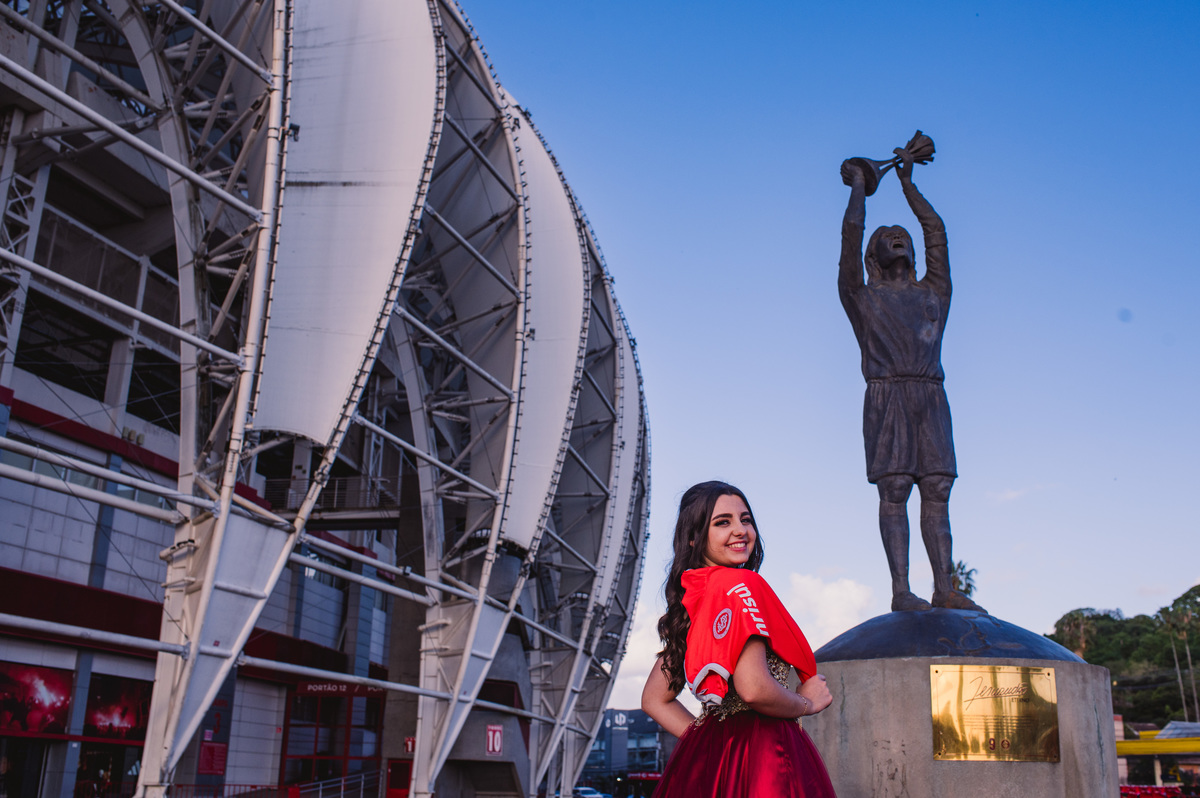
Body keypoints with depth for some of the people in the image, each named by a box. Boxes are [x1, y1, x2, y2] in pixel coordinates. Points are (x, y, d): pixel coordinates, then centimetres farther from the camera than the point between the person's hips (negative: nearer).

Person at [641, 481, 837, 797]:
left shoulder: (691, 597, 11)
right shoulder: (739, 585, -13)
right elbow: (753, 688, -24)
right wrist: (807, 703, -5)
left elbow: (655, 700, 13)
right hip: (761, 758, -8)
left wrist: (710, 738, 6)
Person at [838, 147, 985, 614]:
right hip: (887, 396, -3)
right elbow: (851, 233, 11)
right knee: (893, 491, -9)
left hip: (930, 398, 4)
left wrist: (906, 182, 38)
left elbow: (935, 230, 28)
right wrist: (858, 186, 26)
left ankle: (945, 589, -5)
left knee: (936, 492, -3)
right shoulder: (862, 296, 16)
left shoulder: (932, 293, 25)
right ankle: (901, 590, -12)